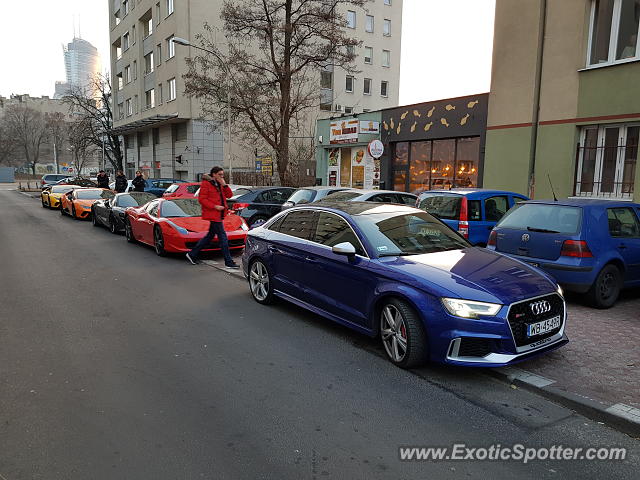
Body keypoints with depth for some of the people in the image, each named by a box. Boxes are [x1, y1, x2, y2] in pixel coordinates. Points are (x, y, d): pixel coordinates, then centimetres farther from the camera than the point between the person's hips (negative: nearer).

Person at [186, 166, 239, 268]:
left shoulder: (219, 184, 15)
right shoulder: (206, 184, -9)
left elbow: (229, 195, 10)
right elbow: (201, 199, -14)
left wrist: (224, 185, -3)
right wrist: (215, 206, -19)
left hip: (218, 214, 9)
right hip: (212, 214, -9)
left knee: (210, 235, 16)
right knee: (222, 236, -8)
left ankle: (192, 254, 27)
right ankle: (229, 262, -4)